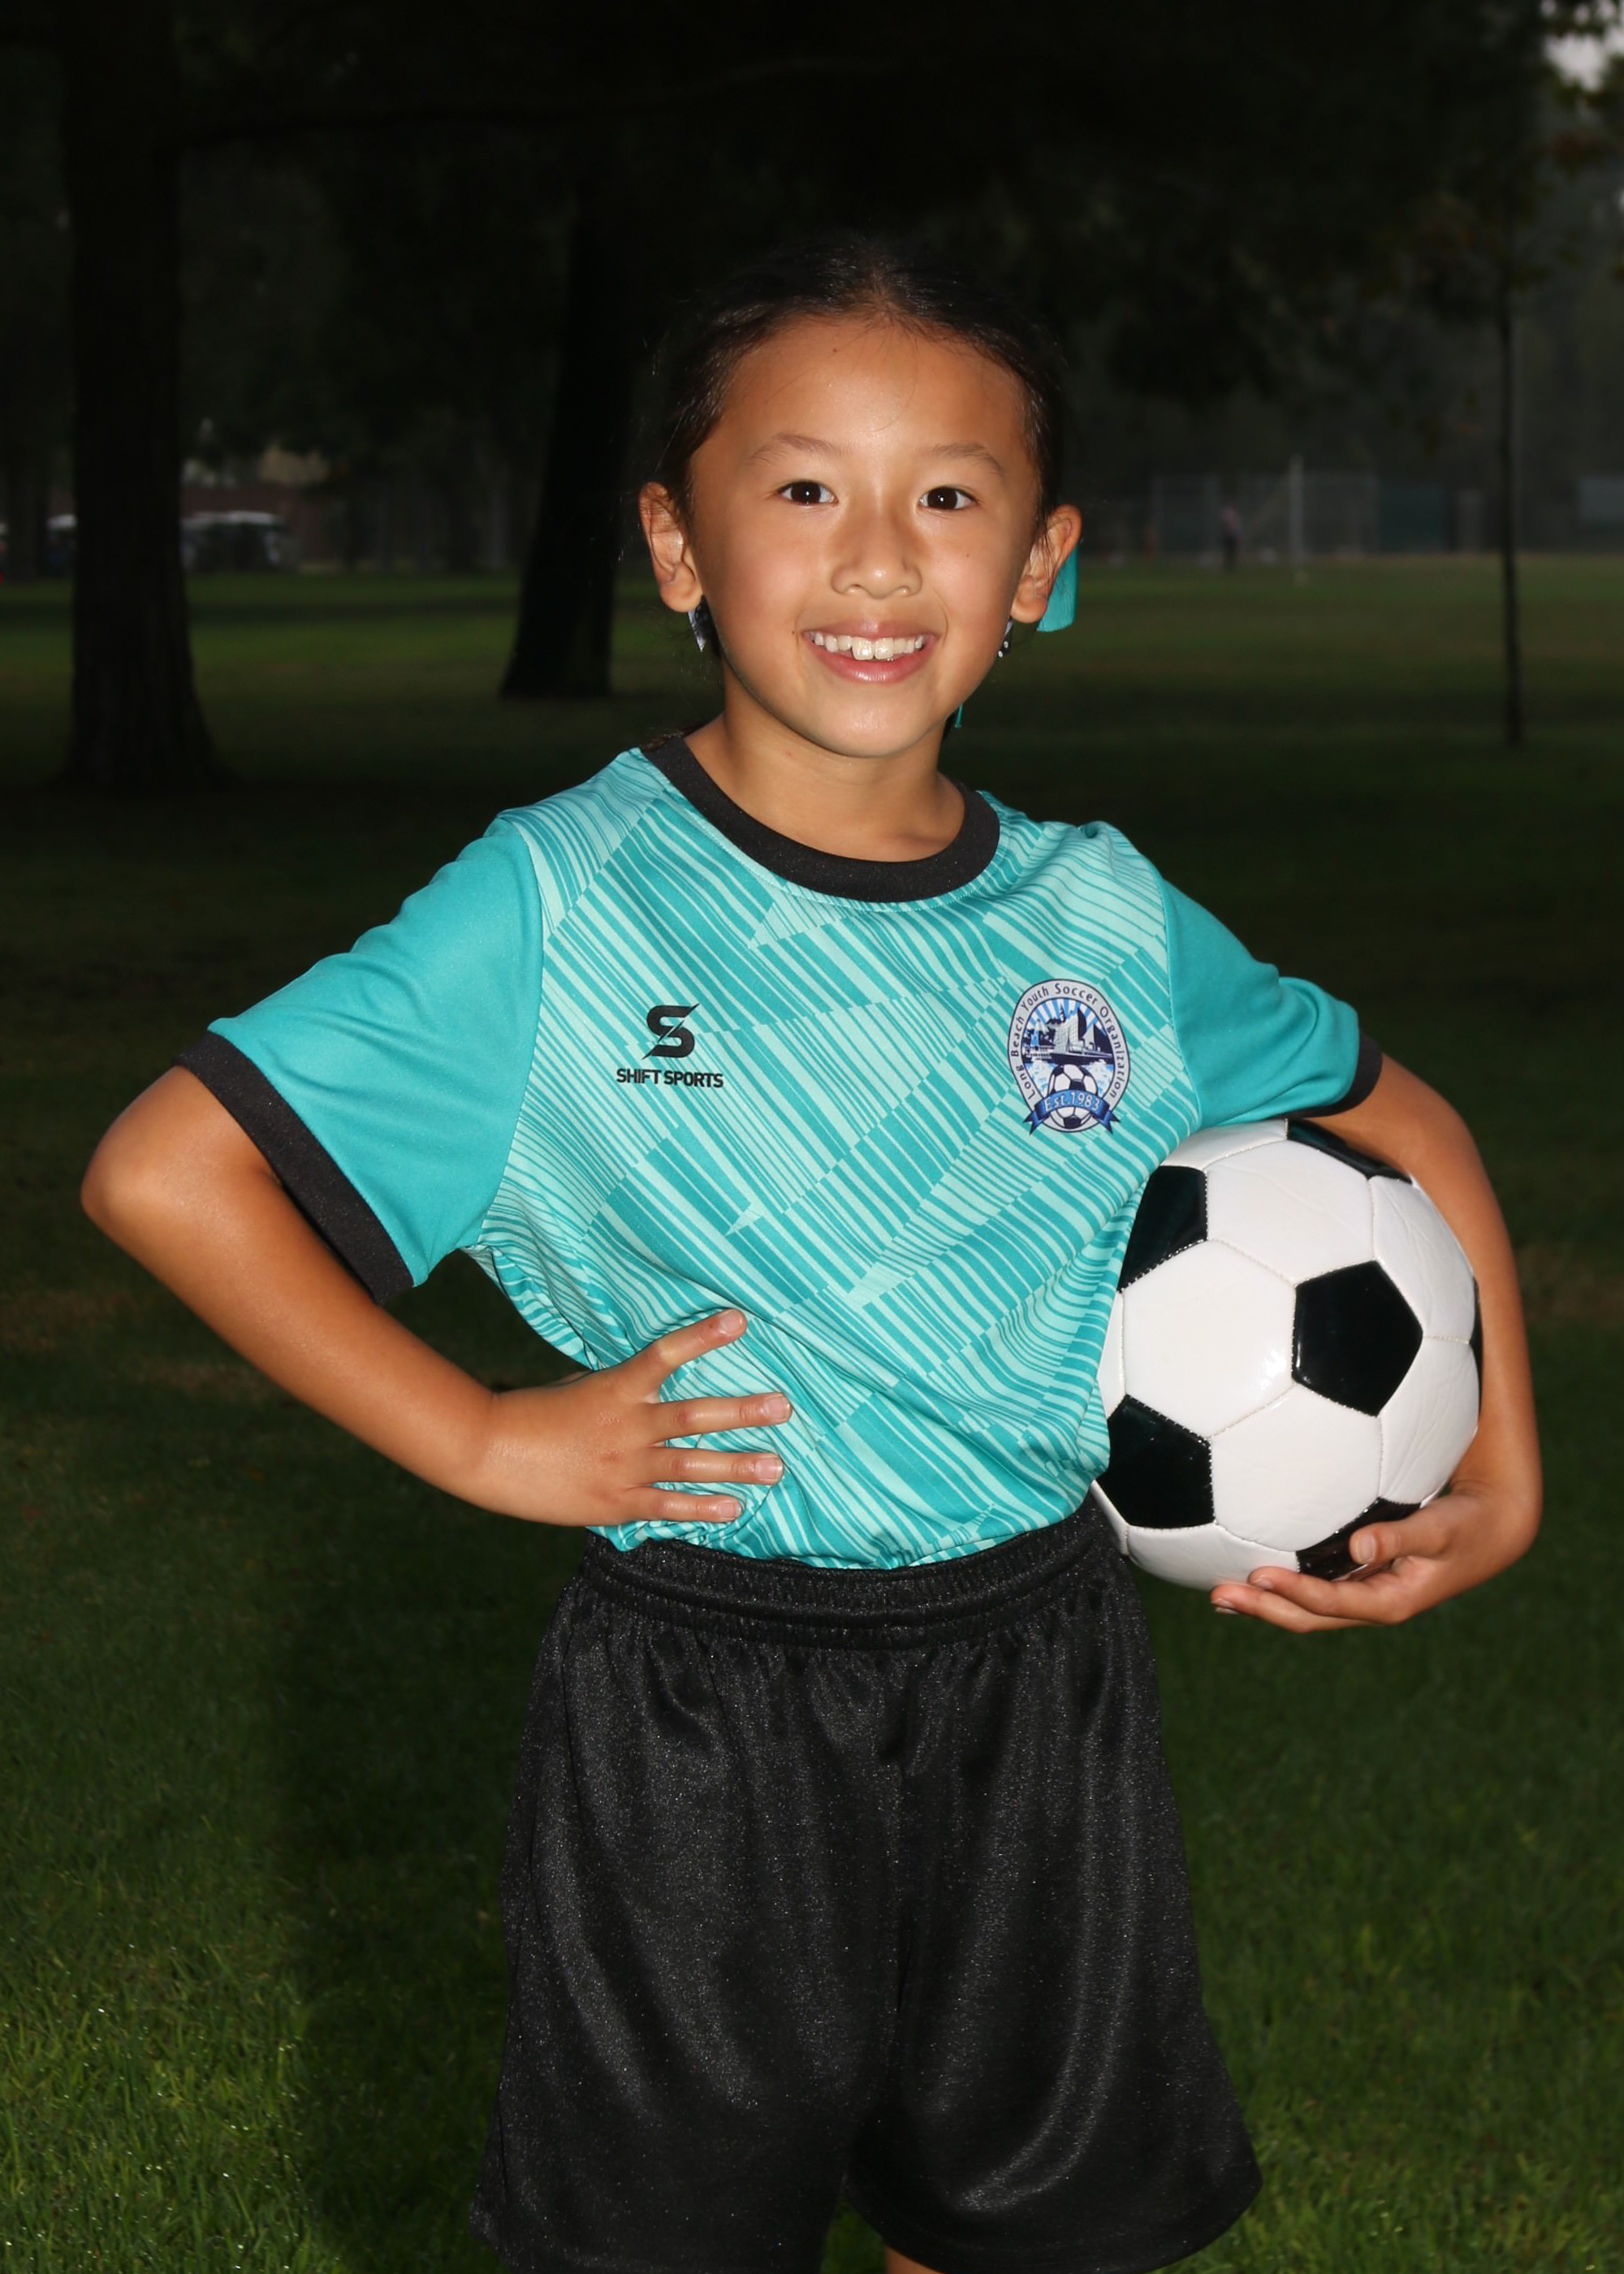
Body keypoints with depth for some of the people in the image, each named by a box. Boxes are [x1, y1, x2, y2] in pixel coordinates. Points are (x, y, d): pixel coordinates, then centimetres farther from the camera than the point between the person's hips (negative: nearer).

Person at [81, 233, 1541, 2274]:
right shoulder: (560, 907, -11)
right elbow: (167, 1172, -14)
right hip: (700, 1711, -3)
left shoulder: (1103, 917, 1)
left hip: (1040, 1682, 4)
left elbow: (1397, 1127, 16)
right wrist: (479, 1444, -14)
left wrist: (1498, 1482, 5)